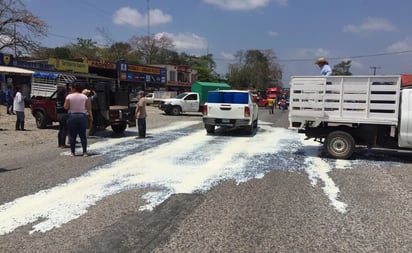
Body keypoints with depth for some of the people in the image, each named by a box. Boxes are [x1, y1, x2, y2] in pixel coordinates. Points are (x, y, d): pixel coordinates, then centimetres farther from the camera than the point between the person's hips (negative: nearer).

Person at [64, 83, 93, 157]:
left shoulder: (69, 96, -3)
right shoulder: (85, 97, 2)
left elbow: (66, 107, -4)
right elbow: (89, 108, 1)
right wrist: (91, 115, 9)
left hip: (72, 116, -2)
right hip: (82, 116, 2)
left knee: (72, 135, 6)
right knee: (83, 135, 6)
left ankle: (73, 152, 9)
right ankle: (85, 152, 5)